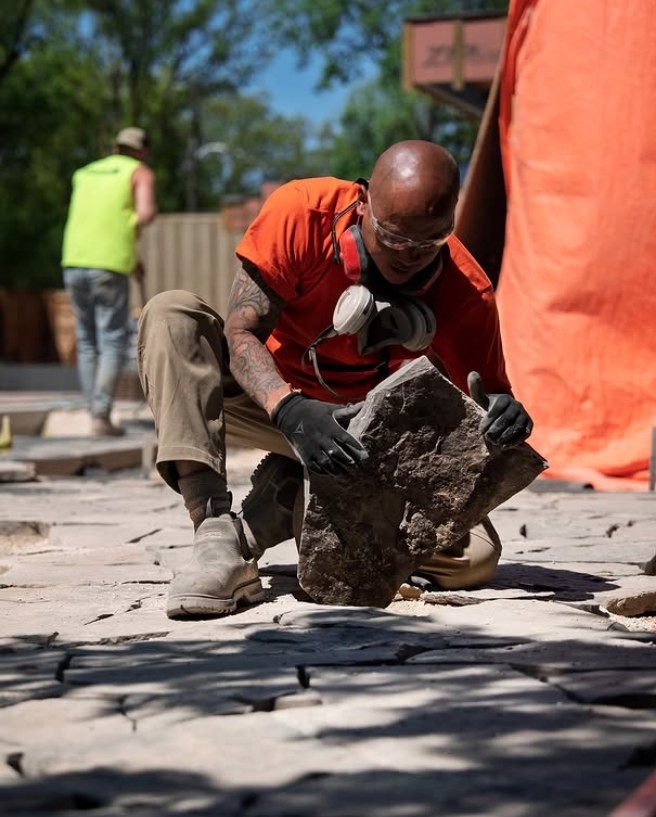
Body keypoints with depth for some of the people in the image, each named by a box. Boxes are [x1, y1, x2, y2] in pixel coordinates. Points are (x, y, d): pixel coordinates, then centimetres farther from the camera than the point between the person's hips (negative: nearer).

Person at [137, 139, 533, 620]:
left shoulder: (467, 293, -20)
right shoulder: (302, 213, -24)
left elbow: (484, 407, -14)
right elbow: (241, 332, -25)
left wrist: (505, 418, -41)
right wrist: (292, 411, -45)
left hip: (366, 435, 1)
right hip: (267, 396, 0)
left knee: (474, 559, -22)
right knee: (172, 314, -29)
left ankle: (285, 500, -3)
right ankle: (216, 535, -38)